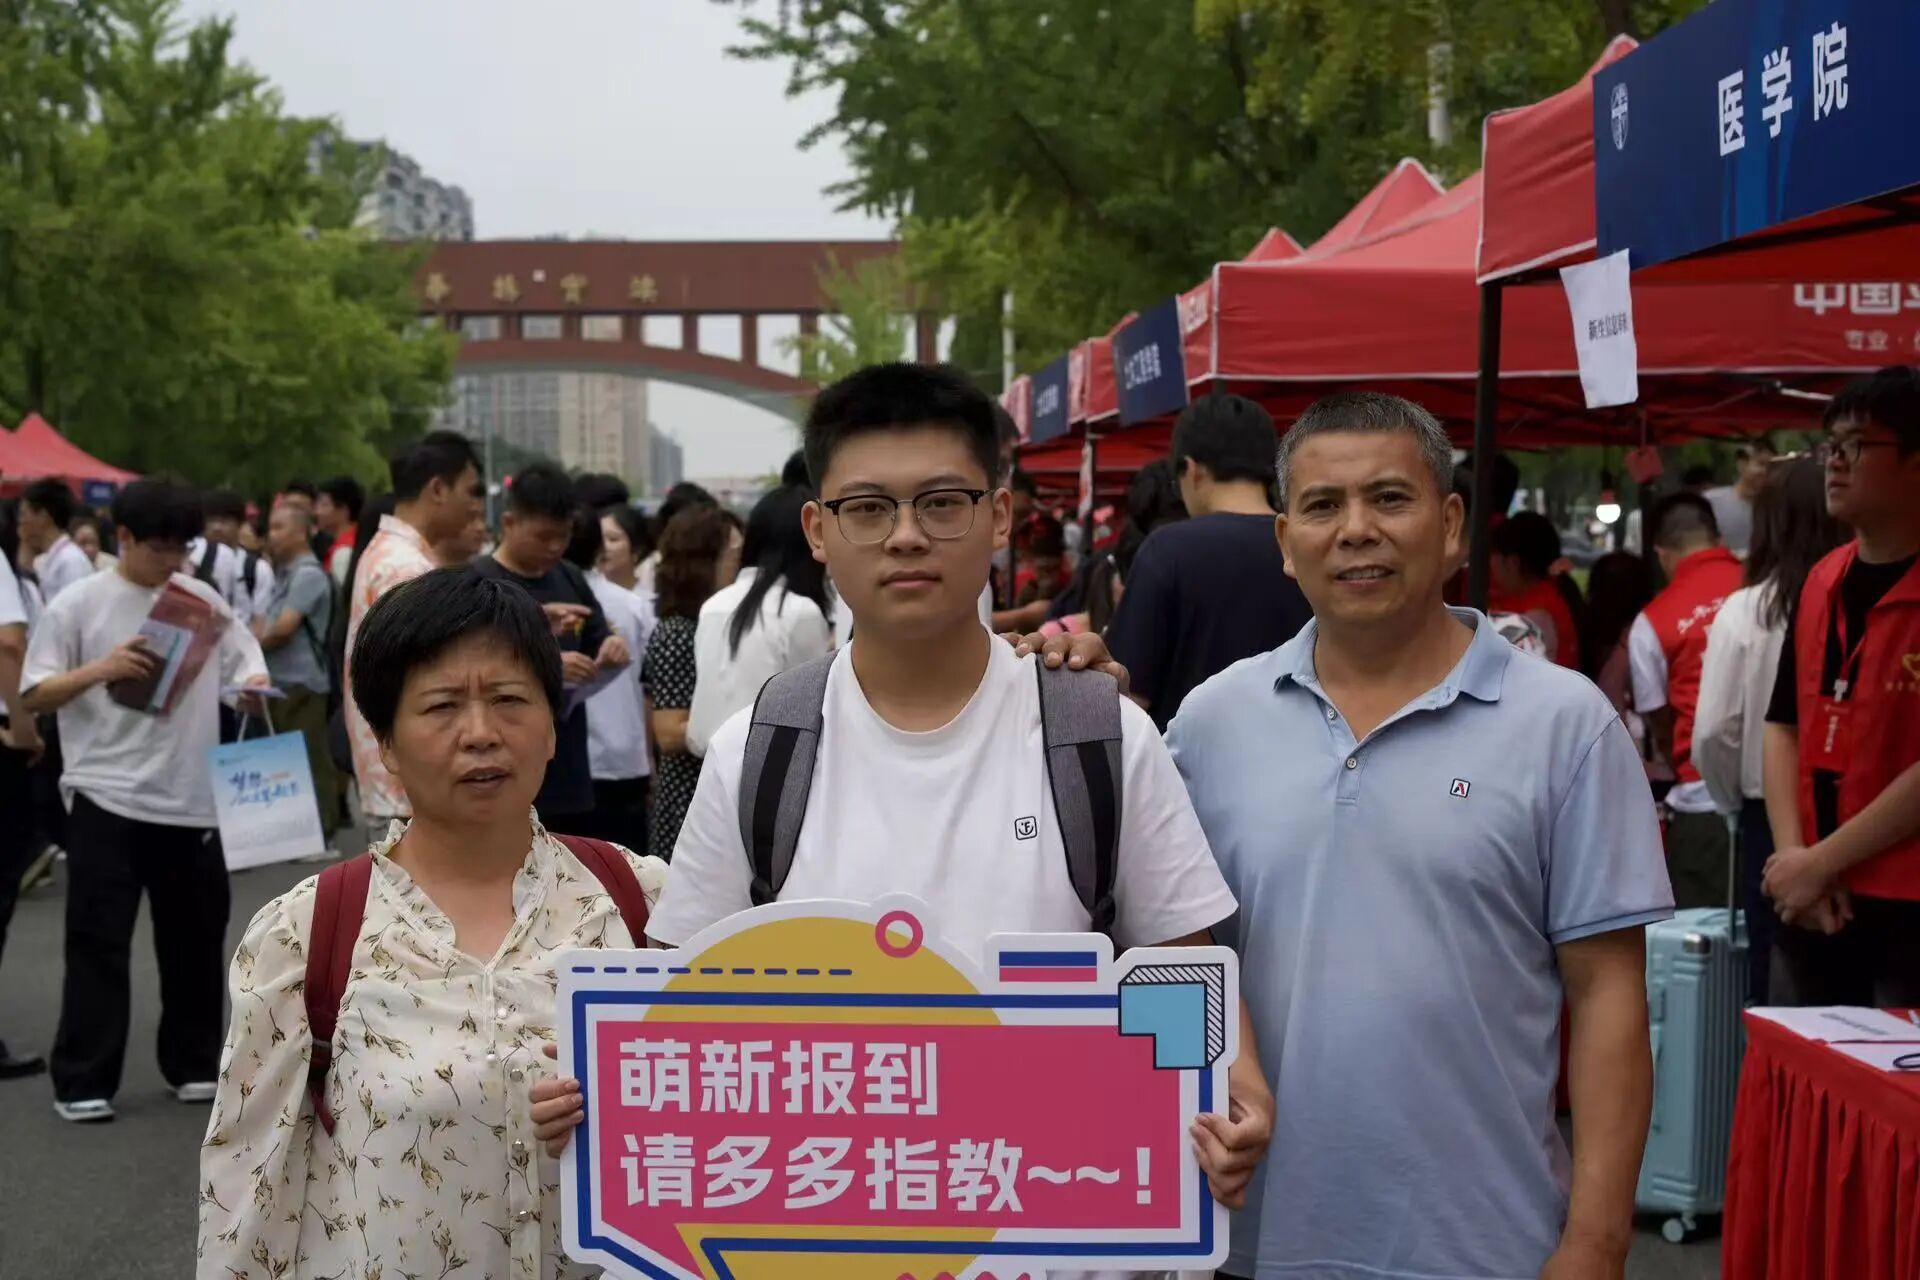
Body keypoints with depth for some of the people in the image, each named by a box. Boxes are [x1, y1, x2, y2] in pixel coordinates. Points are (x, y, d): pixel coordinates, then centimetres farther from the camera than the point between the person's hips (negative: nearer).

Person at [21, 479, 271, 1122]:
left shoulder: (203, 598, 6)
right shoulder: (78, 603, -3)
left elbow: (248, 668, 10)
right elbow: (35, 696, -4)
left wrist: (254, 687, -14)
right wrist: (99, 670, -21)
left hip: (191, 799, 4)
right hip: (106, 797, -4)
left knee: (196, 938, 11)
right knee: (98, 942, -2)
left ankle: (193, 1065, 25)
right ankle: (82, 1082, 6)